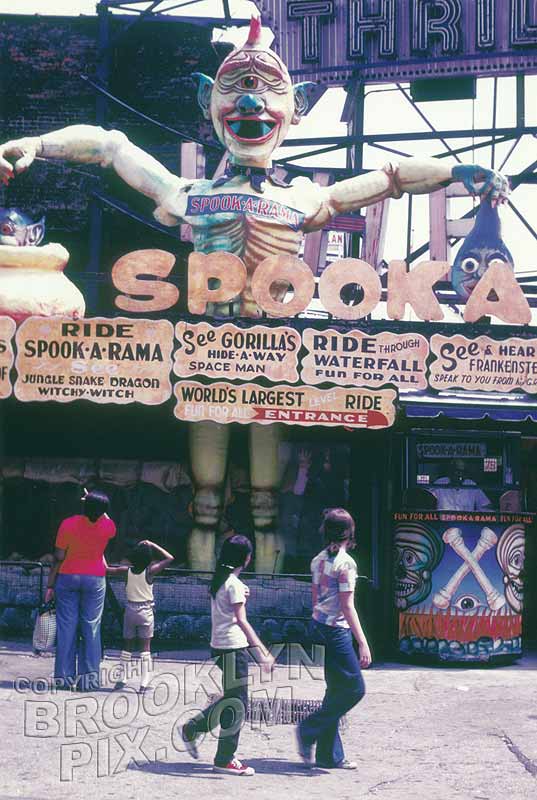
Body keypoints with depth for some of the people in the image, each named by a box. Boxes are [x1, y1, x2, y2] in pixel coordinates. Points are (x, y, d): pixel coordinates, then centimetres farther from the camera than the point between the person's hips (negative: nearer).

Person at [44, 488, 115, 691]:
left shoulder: (68, 524, -9)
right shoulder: (107, 527, -8)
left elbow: (58, 558, -5)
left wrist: (50, 585, 2)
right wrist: (97, 506, 23)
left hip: (67, 578, 0)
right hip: (95, 579, 0)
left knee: (66, 626, 3)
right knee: (91, 628, 3)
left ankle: (64, 676, 2)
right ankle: (89, 676, -1)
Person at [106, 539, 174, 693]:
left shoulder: (127, 571, -7)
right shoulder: (150, 571, -14)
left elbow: (107, 569, 3)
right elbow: (169, 558, -9)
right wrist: (152, 545, -7)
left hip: (130, 609, 3)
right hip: (146, 611, -2)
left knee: (127, 646, 13)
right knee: (145, 646, 2)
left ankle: (122, 679, 15)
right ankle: (144, 683, -2)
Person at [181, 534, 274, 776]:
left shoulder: (219, 580, 12)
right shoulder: (234, 583, -15)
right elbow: (241, 620, -23)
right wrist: (260, 652, -26)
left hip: (220, 646, 9)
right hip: (232, 647, -9)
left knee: (232, 699, 19)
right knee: (237, 704, -2)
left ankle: (192, 729, 24)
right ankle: (224, 760, 3)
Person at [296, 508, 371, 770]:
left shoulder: (318, 560, 9)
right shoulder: (345, 563, -15)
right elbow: (347, 607, -17)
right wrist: (363, 643, -16)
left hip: (320, 627, 9)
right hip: (337, 630, -9)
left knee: (337, 689, 13)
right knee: (354, 688, -1)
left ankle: (329, 755, 15)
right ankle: (309, 729, -1)